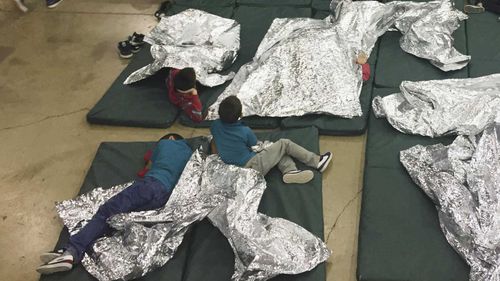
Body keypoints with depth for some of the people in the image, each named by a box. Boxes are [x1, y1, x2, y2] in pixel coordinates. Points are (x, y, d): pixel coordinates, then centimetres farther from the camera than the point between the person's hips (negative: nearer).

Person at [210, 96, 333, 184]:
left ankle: (290, 170, -7)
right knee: (284, 144, 5)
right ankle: (317, 162, 11)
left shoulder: (215, 126, -5)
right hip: (254, 167, -7)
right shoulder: (245, 131, -17)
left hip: (237, 171, 7)